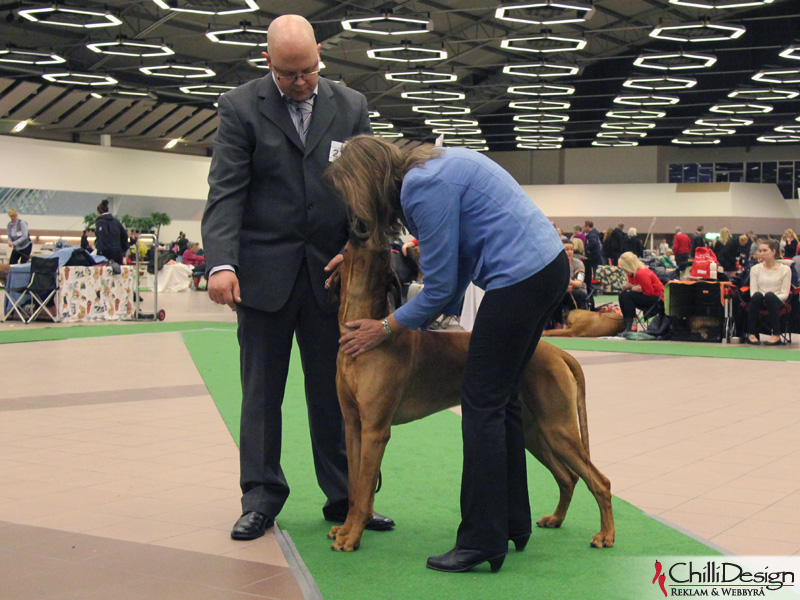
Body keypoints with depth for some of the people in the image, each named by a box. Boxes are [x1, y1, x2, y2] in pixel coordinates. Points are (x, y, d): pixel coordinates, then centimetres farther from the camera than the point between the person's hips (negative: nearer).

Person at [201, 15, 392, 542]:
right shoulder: (240, 107, -2)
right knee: (261, 391, 6)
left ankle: (344, 498, 18)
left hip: (329, 270, 2)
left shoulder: (352, 107, 5)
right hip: (264, 271, -2)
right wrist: (221, 263, -22)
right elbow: (226, 192, -9)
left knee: (335, 390, 8)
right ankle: (262, 498, 16)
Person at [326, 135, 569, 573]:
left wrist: (386, 328, 0)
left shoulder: (424, 187, -15)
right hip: (548, 266, 10)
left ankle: (482, 542, -3)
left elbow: (440, 287, -11)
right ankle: (513, 524, 24)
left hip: (521, 277, -10)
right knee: (501, 398, 15)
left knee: (482, 405, -6)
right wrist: (444, 310, 14)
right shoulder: (433, 165, 15)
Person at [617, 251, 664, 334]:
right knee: (622, 295, 1)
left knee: (627, 296, -24)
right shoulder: (631, 273, 5)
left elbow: (650, 292, -23)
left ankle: (629, 328, -24)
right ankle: (626, 323, 0)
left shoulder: (641, 273, -24)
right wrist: (627, 286, -9)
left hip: (657, 299, -10)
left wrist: (633, 288, -15)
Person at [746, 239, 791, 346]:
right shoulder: (755, 269, 13)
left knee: (770, 295, -37)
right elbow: (753, 292, 5)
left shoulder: (785, 269, 6)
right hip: (759, 303, 1)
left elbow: (784, 294, -1)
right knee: (757, 295, -35)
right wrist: (759, 298, -16)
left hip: (777, 303, -1)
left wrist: (772, 298, -18)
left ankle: (776, 335, -38)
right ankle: (751, 334, -33)